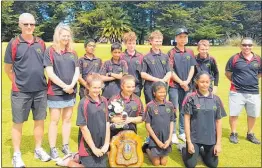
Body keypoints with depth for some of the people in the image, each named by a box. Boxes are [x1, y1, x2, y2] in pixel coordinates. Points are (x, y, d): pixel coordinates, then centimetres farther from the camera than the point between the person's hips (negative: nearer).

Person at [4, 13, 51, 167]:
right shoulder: (14, 43, -4)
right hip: (21, 91, -3)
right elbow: (7, 68, 0)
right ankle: (17, 155, 22)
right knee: (18, 123, 7)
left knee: (40, 120, 12)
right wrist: (17, 83, 0)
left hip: (40, 90, 4)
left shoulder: (41, 43, 6)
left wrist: (43, 82, 8)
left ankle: (38, 149, 29)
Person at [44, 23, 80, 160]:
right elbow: (49, 72, -11)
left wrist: (71, 85, -12)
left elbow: (77, 71, 4)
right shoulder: (50, 51, -4)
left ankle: (65, 146, 24)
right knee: (54, 120, 3)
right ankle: (52, 149, 15)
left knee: (67, 119, 11)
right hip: (55, 91, -4)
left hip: (71, 91, 4)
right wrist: (64, 86, -13)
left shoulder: (72, 53, 10)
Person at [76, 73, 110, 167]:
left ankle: (79, 158, 33)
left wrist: (106, 144, -1)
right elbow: (83, 128, -16)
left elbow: (107, 124, 5)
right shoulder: (83, 103, -16)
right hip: (88, 147, -6)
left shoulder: (104, 101, 1)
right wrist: (93, 148, -12)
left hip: (101, 147, 6)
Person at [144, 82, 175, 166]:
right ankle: (148, 150, 32)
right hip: (155, 139, -3)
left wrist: (169, 138, -6)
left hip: (166, 139, 3)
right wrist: (157, 141, -12)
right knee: (156, 163, 8)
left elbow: (171, 122, 2)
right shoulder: (150, 106, -15)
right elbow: (147, 125, -11)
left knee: (164, 163, 12)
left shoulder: (170, 105, -4)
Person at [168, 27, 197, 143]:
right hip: (174, 86, -4)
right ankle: (173, 133, 7)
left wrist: (187, 81, -7)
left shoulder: (190, 52, 11)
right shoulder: (171, 53, -3)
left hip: (187, 86, 4)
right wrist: (181, 82, -10)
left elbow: (192, 68, 8)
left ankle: (182, 132, 21)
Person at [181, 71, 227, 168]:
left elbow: (219, 121, 2)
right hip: (194, 138, -3)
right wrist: (189, 142, -10)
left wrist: (218, 143, 1)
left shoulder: (216, 100, -1)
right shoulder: (191, 98, -10)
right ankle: (185, 149, 33)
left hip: (211, 138, 3)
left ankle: (201, 151, 39)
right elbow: (187, 120, -8)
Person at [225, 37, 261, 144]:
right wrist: (235, 81, 0)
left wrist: (251, 79, 6)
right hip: (237, 92, -3)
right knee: (234, 114, 5)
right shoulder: (234, 58, -6)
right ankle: (233, 134, 23)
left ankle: (250, 134, 34)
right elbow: (227, 73, 3)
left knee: (253, 114, 14)